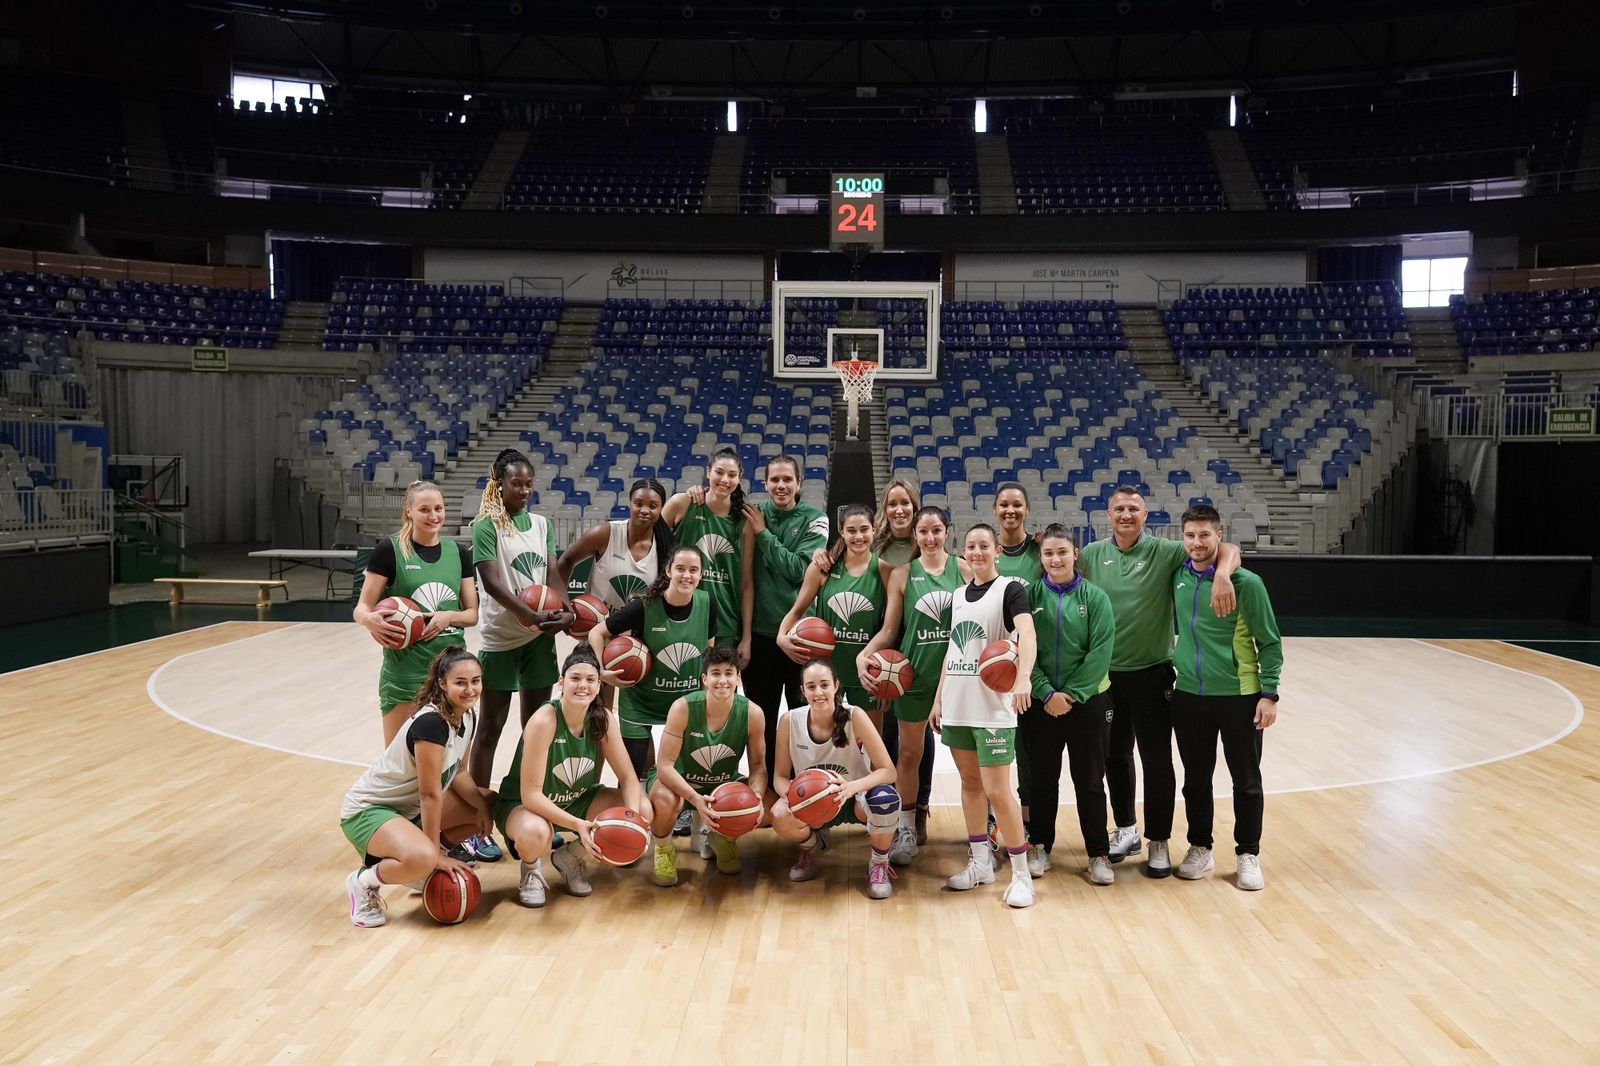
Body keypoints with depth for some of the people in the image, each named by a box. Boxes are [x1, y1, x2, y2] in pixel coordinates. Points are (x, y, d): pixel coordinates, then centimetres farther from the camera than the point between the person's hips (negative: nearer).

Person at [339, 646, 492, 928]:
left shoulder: (467, 717, -1)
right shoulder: (431, 722, -29)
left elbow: (458, 773, 7)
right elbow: (430, 793, -25)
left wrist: (482, 806, -11)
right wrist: (436, 853, -18)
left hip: (409, 806, 10)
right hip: (367, 810, -10)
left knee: (486, 810, 7)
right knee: (423, 859, -35)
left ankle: (420, 863, 15)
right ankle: (364, 882, -5)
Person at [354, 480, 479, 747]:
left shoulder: (458, 553, 6)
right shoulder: (389, 551, -6)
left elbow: (472, 613, 9)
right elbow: (361, 608, -6)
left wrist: (449, 616, -12)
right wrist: (370, 620, -28)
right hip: (405, 674, -4)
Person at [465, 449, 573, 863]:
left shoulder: (541, 524, 8)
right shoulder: (487, 525, -9)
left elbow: (552, 575, 6)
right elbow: (492, 582, -19)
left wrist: (566, 611, -13)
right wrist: (531, 616, -30)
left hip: (539, 638, 6)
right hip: (501, 638, -5)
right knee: (490, 728, 1)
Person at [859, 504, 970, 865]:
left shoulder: (962, 569, 1)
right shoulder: (902, 574, 1)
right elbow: (889, 630, 1)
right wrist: (864, 655, -15)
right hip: (915, 673, 0)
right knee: (909, 753, 7)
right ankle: (907, 829, 19)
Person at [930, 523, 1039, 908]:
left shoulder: (1011, 589, -6)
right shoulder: (959, 595, 13)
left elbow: (1027, 634, -22)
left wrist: (1024, 677, -39)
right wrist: (938, 699, 15)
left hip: (993, 707, -6)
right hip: (957, 704, 7)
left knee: (997, 789, -7)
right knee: (970, 781, 13)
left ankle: (1021, 874, 4)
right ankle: (980, 864, 24)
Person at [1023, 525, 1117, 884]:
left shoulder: (1094, 597, -3)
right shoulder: (1030, 595, 0)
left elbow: (1100, 652, -8)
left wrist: (1072, 694, -13)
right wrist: (1046, 692, -13)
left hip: (1088, 702, -1)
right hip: (1041, 702, 1)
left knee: (1090, 781, 7)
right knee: (1043, 779, 11)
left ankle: (1099, 854, 18)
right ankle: (1040, 848, 25)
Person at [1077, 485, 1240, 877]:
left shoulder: (1165, 552, -7)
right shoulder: (1090, 555, 1)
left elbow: (1227, 549, -12)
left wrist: (1222, 574, -32)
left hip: (1151, 672, -3)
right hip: (1105, 672, 3)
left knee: (1156, 759, 3)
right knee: (1115, 755, 15)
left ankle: (1158, 842, 16)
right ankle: (1126, 829, 33)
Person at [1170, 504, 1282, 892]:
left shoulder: (1246, 582, -11)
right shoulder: (1178, 577, 1)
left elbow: (1269, 642, -7)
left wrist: (1269, 692, -11)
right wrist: (1174, 667, 11)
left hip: (1239, 696, -4)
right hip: (1188, 696, 4)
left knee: (1246, 780, 8)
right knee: (1196, 779, 13)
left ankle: (1248, 855, 21)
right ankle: (1200, 849, 27)